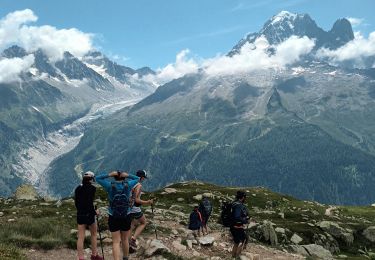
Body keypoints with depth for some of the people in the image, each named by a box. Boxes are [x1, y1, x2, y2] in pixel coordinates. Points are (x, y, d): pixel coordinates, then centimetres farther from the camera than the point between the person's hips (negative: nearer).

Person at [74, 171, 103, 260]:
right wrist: (94, 212, -10)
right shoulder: (92, 188, -13)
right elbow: (90, 203, -20)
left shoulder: (78, 189, 4)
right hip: (89, 214, -5)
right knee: (93, 234, 15)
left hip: (80, 215, 5)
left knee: (80, 237, 6)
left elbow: (76, 202, 9)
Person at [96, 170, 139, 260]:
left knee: (116, 242, 3)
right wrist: (127, 175, -4)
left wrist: (109, 175, -8)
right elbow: (137, 179, 11)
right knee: (125, 240, 21)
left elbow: (98, 178, 1)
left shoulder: (110, 186, -10)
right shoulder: (128, 185, -8)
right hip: (126, 217, 1)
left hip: (113, 218, -1)